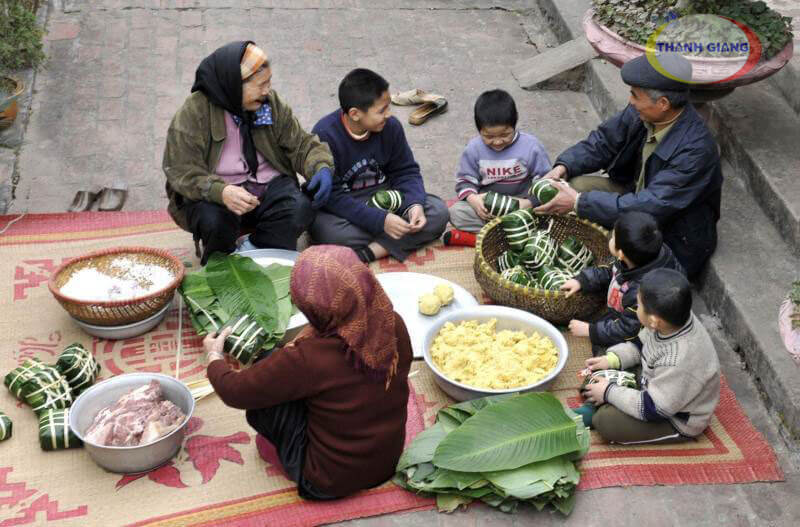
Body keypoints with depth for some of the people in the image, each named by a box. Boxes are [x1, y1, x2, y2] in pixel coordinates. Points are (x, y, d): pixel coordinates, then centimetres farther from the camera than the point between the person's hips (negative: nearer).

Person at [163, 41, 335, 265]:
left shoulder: (271, 103, 5)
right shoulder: (194, 112, -10)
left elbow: (300, 144, 7)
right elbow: (182, 171, -15)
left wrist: (322, 168, -16)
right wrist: (221, 192, -35)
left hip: (268, 187, 3)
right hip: (215, 195, -3)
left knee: (300, 209, -27)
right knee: (214, 221, -35)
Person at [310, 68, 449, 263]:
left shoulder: (391, 126, -7)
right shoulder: (325, 135, -22)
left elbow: (406, 171, 4)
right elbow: (332, 196, -24)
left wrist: (415, 204, -19)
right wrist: (380, 220, -30)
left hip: (383, 196, 5)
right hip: (342, 208, -4)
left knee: (438, 212, -16)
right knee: (329, 233, -38)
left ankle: (366, 253, -26)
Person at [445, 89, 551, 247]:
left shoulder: (531, 146, -11)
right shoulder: (473, 149, -6)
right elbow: (464, 181, 0)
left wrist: (529, 202, -23)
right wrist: (473, 198, -22)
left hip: (520, 204, -1)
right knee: (456, 211, -22)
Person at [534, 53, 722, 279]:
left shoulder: (696, 148, -34)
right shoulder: (641, 113, -13)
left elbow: (651, 206, -35)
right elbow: (603, 141, 3)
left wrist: (580, 202, -33)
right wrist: (563, 167, -16)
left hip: (673, 239, -7)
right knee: (575, 185, -7)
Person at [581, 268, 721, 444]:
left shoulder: (680, 361, -42)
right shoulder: (676, 318, -18)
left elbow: (653, 409, -29)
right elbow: (641, 344, 5)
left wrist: (609, 393, -19)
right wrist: (611, 360, -6)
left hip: (678, 421, -8)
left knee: (605, 421, -19)